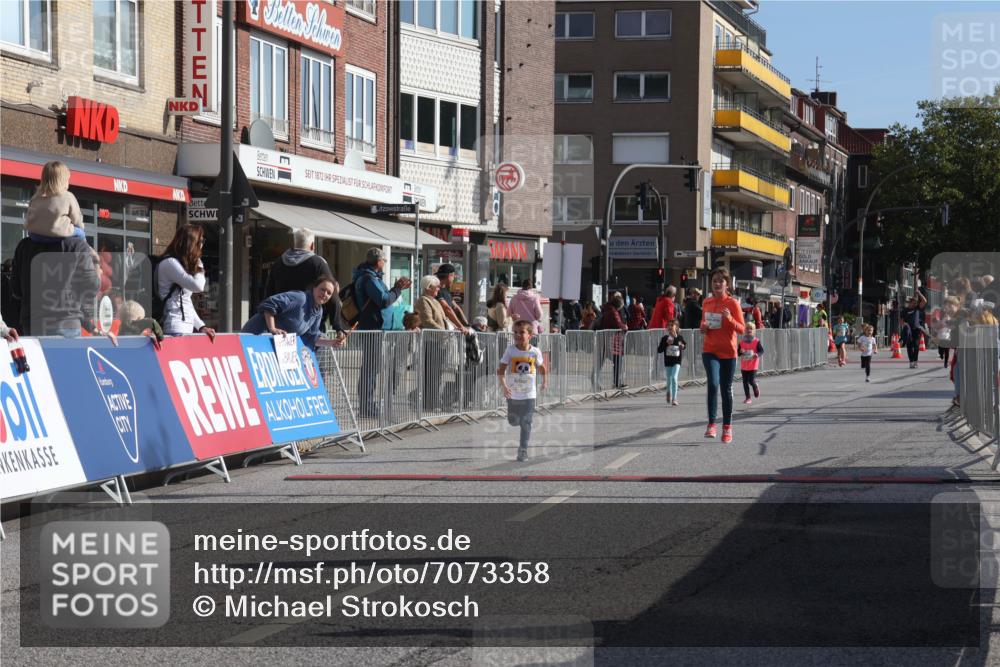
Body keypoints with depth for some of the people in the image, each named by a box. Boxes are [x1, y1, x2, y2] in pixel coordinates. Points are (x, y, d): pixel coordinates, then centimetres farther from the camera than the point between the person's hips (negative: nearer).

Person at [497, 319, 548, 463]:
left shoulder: (535, 352, -8)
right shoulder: (510, 350, -11)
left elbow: (541, 366, 13)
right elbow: (501, 370, -14)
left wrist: (544, 380, 12)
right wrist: (504, 386, -26)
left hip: (529, 394, -1)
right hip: (512, 393, 1)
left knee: (526, 423, -6)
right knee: (513, 422, 15)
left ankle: (523, 449, 1)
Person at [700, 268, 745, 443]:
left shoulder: (732, 303, -6)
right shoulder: (707, 302, 7)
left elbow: (741, 329, -7)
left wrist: (730, 319, -25)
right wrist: (703, 327, -2)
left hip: (728, 352, -2)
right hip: (710, 351, 2)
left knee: (726, 389, 6)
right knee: (713, 384, -20)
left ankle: (727, 427, 20)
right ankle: (711, 424, -15)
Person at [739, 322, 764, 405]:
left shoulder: (756, 341, -5)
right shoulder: (742, 342, 2)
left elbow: (761, 351, -7)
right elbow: (738, 352, 7)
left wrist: (757, 354, -28)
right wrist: (741, 352, -17)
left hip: (753, 366, -3)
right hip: (744, 366, 3)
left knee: (752, 381, -8)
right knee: (745, 382, 2)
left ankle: (756, 389, 27)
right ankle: (747, 398, 11)